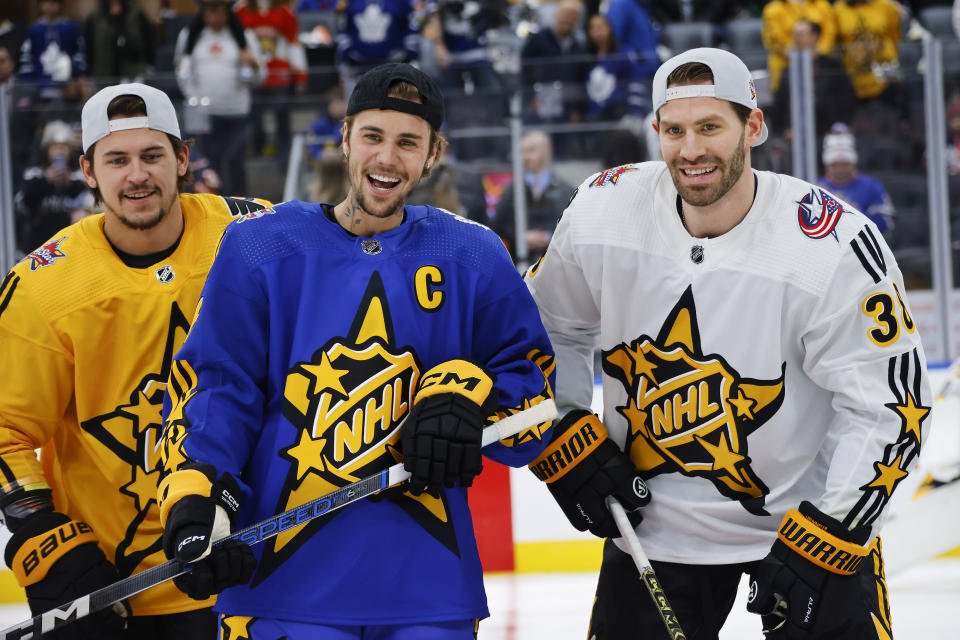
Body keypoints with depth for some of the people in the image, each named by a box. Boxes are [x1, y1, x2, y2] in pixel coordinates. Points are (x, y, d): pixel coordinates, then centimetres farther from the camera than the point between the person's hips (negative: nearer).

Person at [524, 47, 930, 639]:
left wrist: (824, 538, -20)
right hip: (655, 516, 3)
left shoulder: (838, 247, -21)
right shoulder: (603, 213, -10)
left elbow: (890, 408, -17)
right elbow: (546, 328, 9)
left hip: (809, 509, -2)